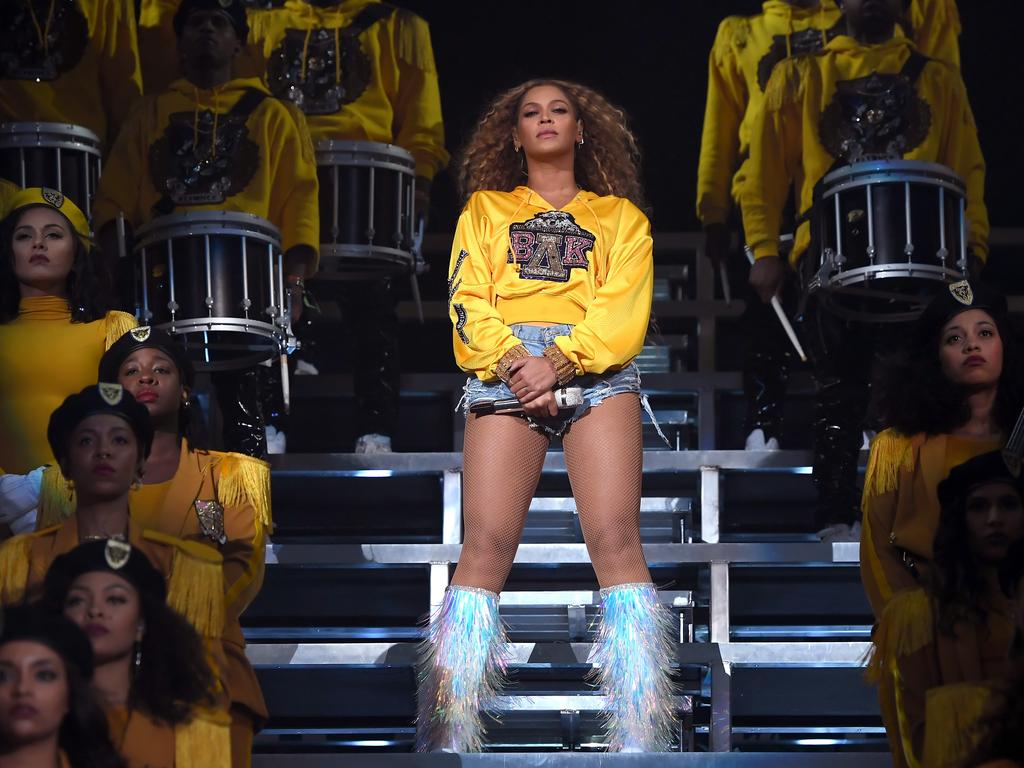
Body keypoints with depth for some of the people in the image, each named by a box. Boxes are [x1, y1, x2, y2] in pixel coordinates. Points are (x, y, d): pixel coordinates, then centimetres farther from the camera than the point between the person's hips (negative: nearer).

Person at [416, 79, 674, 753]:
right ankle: (451, 742, -18)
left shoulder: (620, 215, 23)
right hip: (504, 369, 1)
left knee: (616, 540, -19)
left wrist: (559, 359, -12)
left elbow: (624, 308, 6)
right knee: (486, 546, -16)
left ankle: (640, 741, -23)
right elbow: (467, 301, 11)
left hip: (596, 367, 0)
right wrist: (513, 361, -10)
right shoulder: (486, 209, 26)